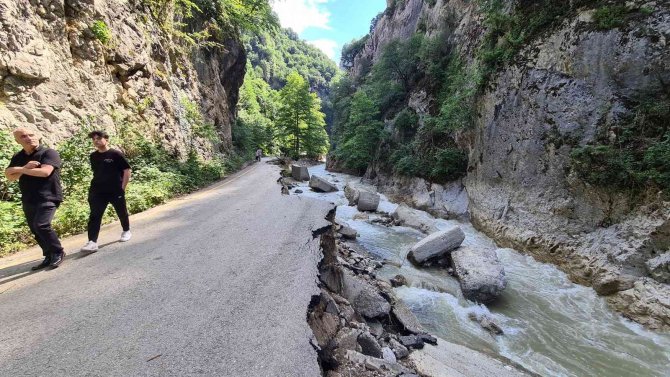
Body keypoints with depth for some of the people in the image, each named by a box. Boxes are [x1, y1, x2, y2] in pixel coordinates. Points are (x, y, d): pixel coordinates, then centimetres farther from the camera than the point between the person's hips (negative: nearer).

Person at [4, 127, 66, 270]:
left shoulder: (49, 153, -7)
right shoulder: (18, 157, 13)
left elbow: (45, 172, -21)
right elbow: (8, 175, 4)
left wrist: (21, 169, -7)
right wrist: (24, 168, -14)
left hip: (48, 197, -7)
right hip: (28, 200, 7)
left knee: (41, 225, -21)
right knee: (35, 230, 9)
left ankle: (58, 252, -4)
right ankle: (49, 256, 20)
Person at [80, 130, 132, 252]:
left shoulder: (116, 154, -8)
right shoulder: (93, 156, 8)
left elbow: (127, 171, -7)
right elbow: (95, 172, 19)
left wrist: (122, 188, -9)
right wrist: (95, 186, 13)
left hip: (116, 191, -4)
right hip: (97, 191, 4)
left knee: (122, 213, 11)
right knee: (94, 216, -5)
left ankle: (126, 231, 34)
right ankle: (92, 242, -6)